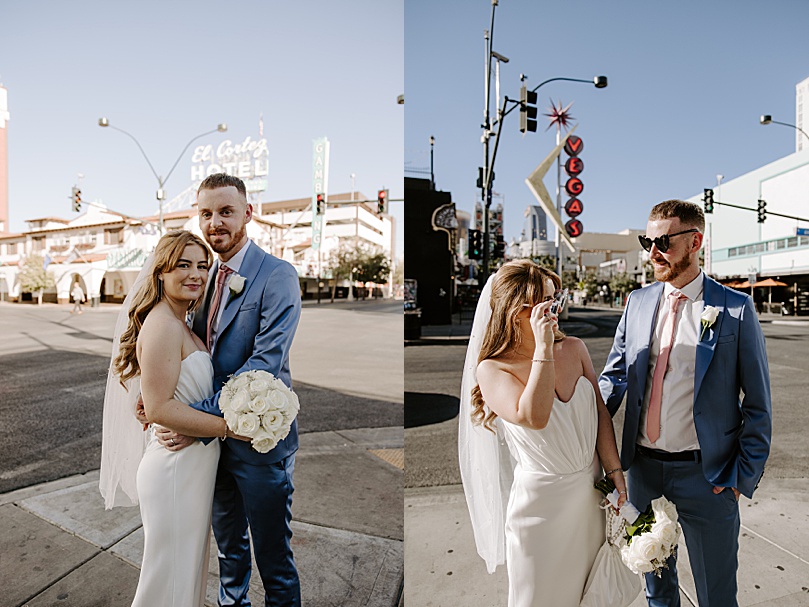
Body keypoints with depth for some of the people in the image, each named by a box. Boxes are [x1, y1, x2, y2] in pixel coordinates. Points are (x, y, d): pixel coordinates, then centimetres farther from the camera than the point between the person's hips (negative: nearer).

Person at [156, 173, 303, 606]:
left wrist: (201, 415, -23)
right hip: (213, 439, 7)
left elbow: (265, 364, -23)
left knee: (273, 558, 12)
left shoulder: (277, 276, -17)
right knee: (228, 547, 28)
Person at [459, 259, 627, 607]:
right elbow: (534, 417, -33)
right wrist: (544, 348, -31)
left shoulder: (574, 348, -4)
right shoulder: (492, 370, -18)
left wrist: (615, 472, 0)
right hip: (541, 502, -4)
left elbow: (600, 412, 2)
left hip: (591, 492, 5)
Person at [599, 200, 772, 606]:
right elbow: (614, 376, 2)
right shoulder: (637, 302, 2)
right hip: (642, 467, 3)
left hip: (706, 474, -3)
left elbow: (758, 404, -4)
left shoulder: (735, 309, -8)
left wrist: (743, 476, -7)